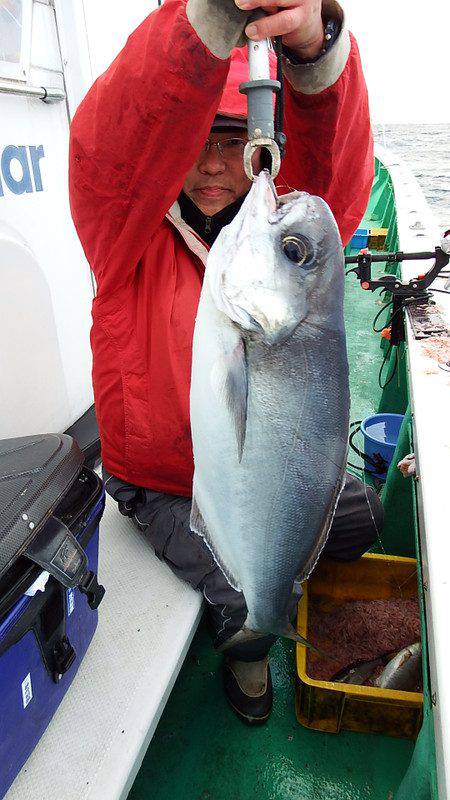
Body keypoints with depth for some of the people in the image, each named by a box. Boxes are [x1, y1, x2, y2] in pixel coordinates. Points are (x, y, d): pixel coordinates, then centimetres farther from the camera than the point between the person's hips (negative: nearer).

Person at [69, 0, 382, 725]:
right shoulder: (132, 236, -16)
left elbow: (331, 162, -28)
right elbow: (111, 148, -37)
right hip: (163, 486, -3)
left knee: (363, 516, 6)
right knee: (251, 602, -18)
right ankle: (243, 655, 22)